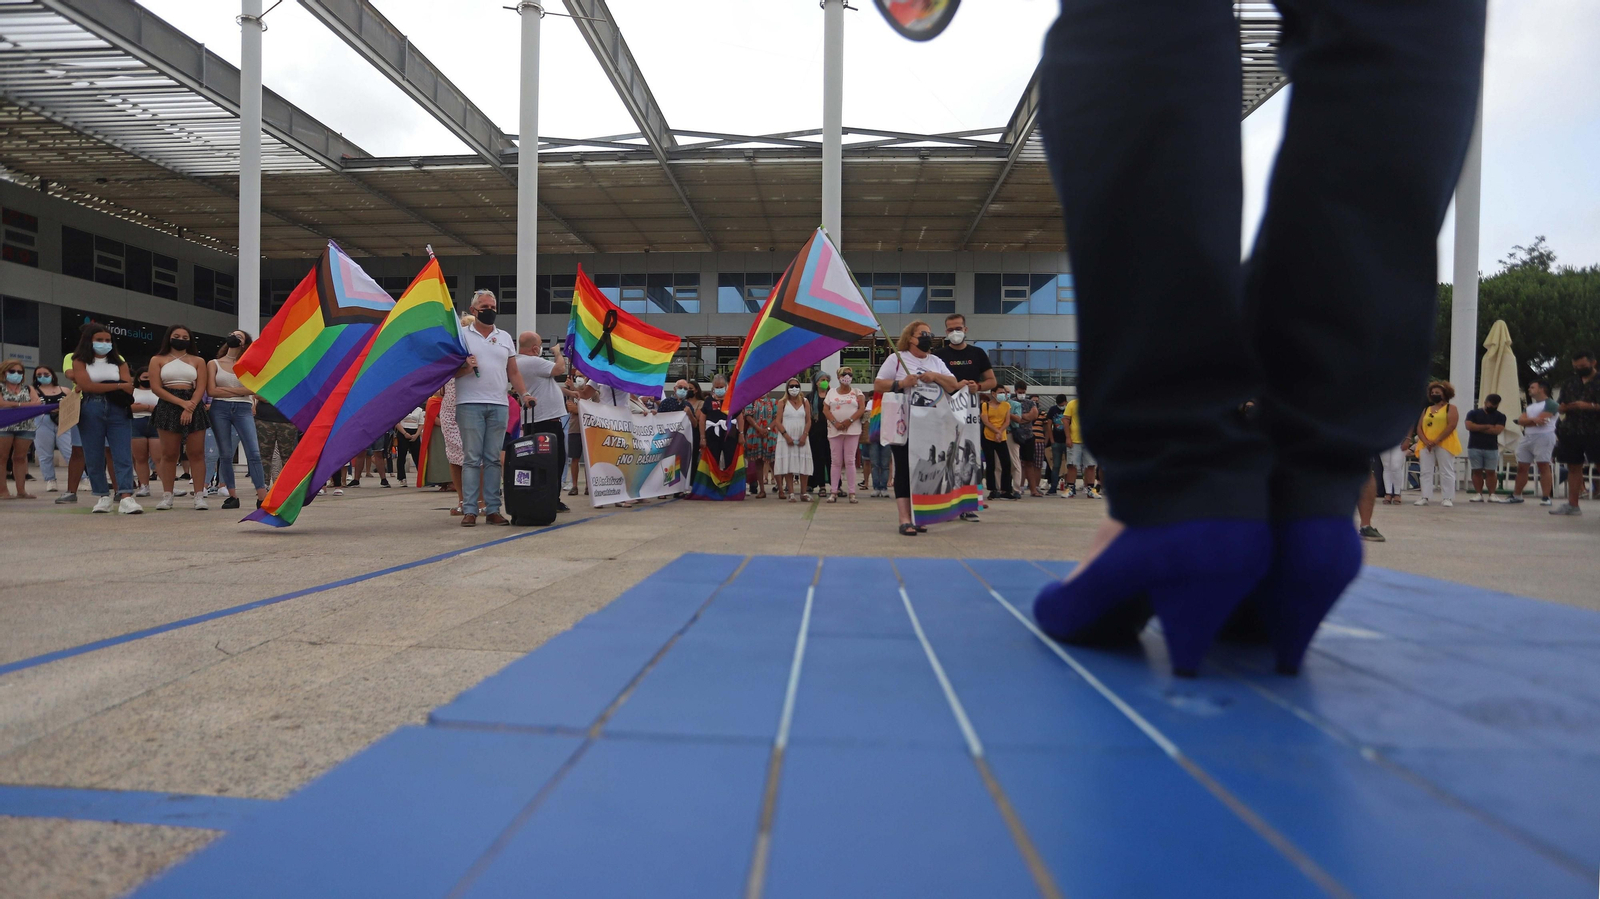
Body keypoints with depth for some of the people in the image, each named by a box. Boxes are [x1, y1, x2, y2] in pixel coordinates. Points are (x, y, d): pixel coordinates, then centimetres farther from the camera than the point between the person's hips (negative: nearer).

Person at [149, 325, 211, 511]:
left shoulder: (198, 361, 12)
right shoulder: (158, 360, 9)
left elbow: (201, 388, 1)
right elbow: (156, 387, -2)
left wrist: (190, 407, -14)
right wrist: (181, 402, -13)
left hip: (193, 406, 1)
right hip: (168, 407, 0)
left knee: (197, 453, -4)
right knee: (169, 454, 0)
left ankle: (199, 496, -4)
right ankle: (167, 496, 4)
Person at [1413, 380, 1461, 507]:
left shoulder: (1450, 408, 3)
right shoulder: (1426, 410, 18)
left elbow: (1452, 425, -11)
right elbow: (1419, 428, 9)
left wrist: (1437, 440, -17)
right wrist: (1426, 441, -9)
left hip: (1444, 444, -5)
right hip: (1426, 445, 5)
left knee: (1446, 472, -3)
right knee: (1426, 471, 2)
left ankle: (1448, 498, -2)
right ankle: (1425, 497, 3)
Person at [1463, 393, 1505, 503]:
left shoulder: (1500, 416, 7)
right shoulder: (1473, 413, 6)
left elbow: (1497, 430, -8)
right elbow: (1469, 426, -9)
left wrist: (1478, 428, -5)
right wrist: (1487, 426, -7)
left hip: (1492, 448, 0)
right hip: (1474, 447, 0)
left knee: (1491, 472, -1)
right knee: (1476, 471, 1)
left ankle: (1492, 495, 3)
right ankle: (1479, 494, 3)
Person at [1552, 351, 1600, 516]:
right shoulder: (1570, 383, 16)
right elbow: (1562, 407, 19)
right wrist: (1566, 408, -4)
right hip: (1571, 432, 5)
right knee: (1574, 467, 8)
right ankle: (1572, 505, 11)